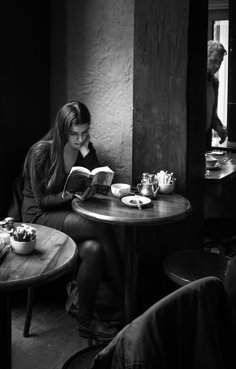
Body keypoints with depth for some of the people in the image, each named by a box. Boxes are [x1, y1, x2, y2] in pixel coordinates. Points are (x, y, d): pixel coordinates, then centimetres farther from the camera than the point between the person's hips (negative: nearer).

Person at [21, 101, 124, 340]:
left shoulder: (85, 148, 4)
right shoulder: (41, 151, -12)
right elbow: (41, 200, -10)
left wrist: (86, 154, -12)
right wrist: (71, 195, -25)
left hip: (71, 217, 5)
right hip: (40, 219, -5)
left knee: (93, 249, -31)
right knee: (102, 229, -30)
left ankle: (86, 320, -17)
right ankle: (125, 300, -18)